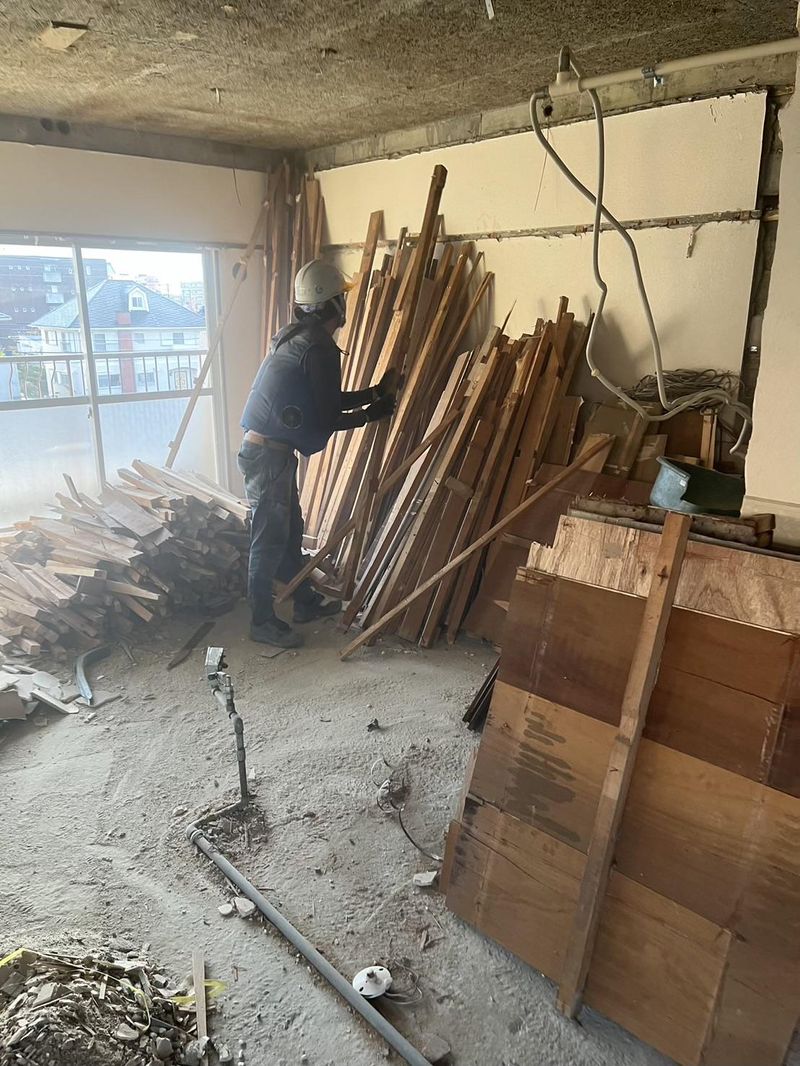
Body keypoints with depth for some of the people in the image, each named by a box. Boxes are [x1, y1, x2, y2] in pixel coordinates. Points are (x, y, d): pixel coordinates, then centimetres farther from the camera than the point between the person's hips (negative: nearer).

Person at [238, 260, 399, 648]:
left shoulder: (295, 338, 14)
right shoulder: (320, 348, -16)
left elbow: (324, 401, 19)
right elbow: (328, 419, -14)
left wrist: (375, 392, 18)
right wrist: (374, 412, 0)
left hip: (269, 450, 10)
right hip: (270, 455, -10)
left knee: (290, 529, 19)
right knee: (270, 540, 0)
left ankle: (306, 602, 34)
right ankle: (263, 622, 13)